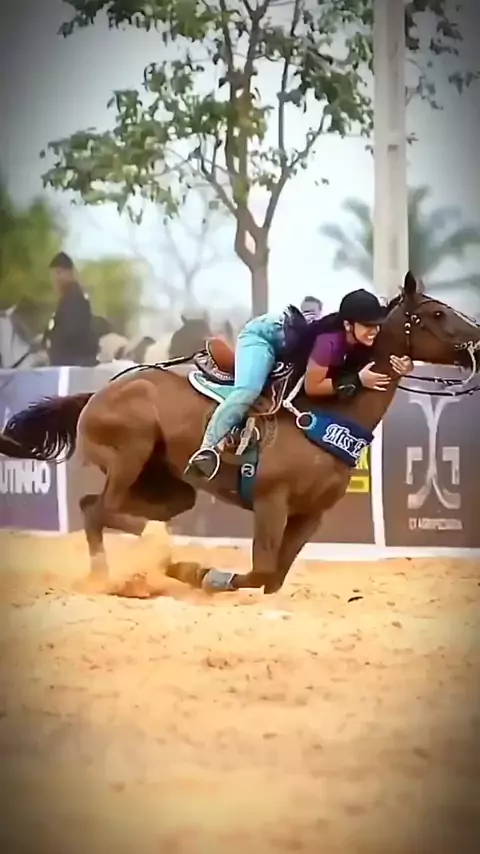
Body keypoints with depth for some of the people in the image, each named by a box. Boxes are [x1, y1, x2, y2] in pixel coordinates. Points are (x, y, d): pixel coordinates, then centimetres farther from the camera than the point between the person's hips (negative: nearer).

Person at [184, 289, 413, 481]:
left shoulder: (366, 339, -22)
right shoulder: (331, 341, -41)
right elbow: (311, 387, -31)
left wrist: (403, 366, -34)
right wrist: (357, 380, -39)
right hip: (263, 334, -9)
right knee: (248, 392, -28)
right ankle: (208, 449, -28)